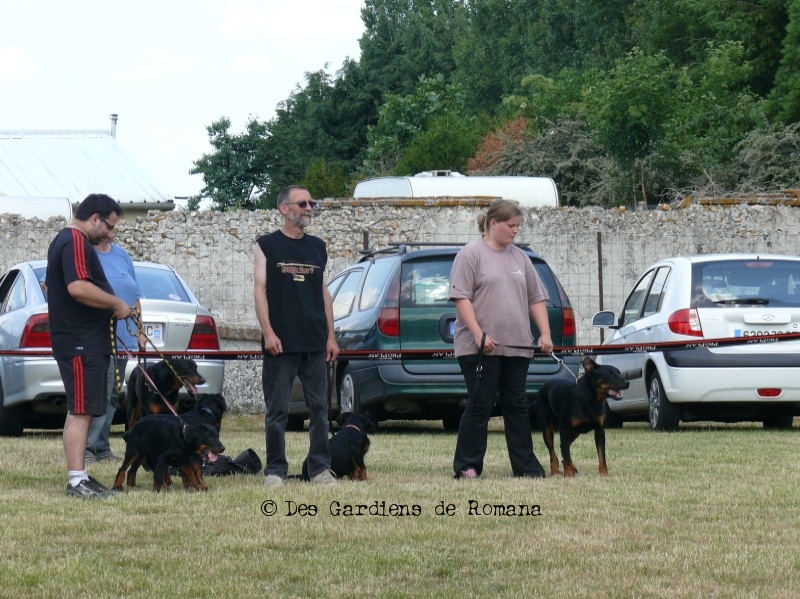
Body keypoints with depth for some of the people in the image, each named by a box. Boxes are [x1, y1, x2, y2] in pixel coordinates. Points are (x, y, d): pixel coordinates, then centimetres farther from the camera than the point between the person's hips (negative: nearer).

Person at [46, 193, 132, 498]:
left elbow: (51, 285, 31)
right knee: (81, 411, -12)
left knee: (81, 411, 13)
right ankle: (77, 481, -14)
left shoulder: (64, 241, 20)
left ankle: (79, 476, 17)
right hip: (82, 343, -11)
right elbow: (78, 287, -28)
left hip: (83, 342, 11)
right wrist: (116, 304, -17)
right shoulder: (77, 242, -14)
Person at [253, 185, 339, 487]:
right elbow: (260, 289, -4)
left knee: (319, 408, 4)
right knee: (277, 411, -1)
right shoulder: (266, 246, 2)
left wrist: (330, 335, 10)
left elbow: (324, 292, 17)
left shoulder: (318, 247, 15)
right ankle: (275, 470, 4)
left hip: (315, 343, 4)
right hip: (281, 343, -4)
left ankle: (320, 467, 9)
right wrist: (268, 332, -14)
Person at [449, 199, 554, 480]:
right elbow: (461, 297, -11)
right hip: (481, 349, -6)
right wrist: (479, 334, -19)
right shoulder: (471, 254, -4)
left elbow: (536, 299, 17)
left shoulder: (520, 257, 15)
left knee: (517, 406, 8)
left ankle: (525, 466, 11)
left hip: (517, 347, 6)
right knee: (480, 405, -4)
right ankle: (467, 466, 2)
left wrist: (545, 333, 5)